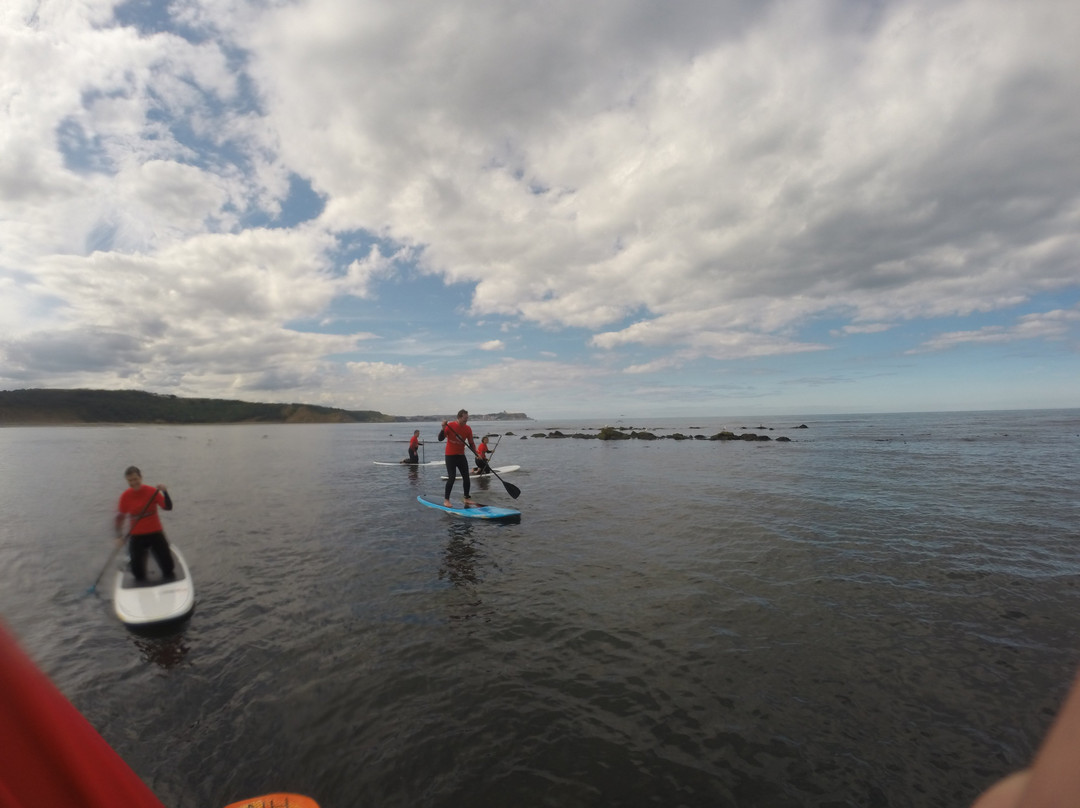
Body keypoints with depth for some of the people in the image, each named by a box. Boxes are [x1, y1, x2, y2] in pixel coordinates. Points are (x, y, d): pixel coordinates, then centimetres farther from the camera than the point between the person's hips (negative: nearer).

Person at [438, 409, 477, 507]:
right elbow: (440, 438, -13)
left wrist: (476, 452, -15)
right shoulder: (450, 425, -12)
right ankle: (446, 500, 1)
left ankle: (466, 499, 20)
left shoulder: (468, 428, -1)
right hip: (450, 455, -5)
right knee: (452, 478, -11)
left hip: (461, 455, 5)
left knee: (466, 477, 6)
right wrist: (443, 428, -30)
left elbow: (471, 443, 2)